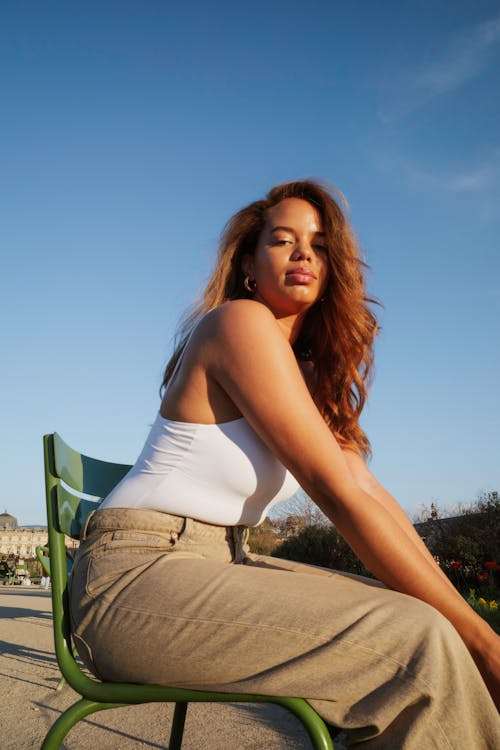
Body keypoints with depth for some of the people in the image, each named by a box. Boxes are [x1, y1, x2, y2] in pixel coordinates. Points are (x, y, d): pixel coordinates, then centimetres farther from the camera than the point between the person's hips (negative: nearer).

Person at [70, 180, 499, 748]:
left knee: (415, 620, -2)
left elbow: (371, 495, 7)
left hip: (221, 565, 9)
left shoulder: (311, 374, 15)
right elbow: (338, 493, -19)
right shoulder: (241, 322, -14)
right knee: (418, 646, -21)